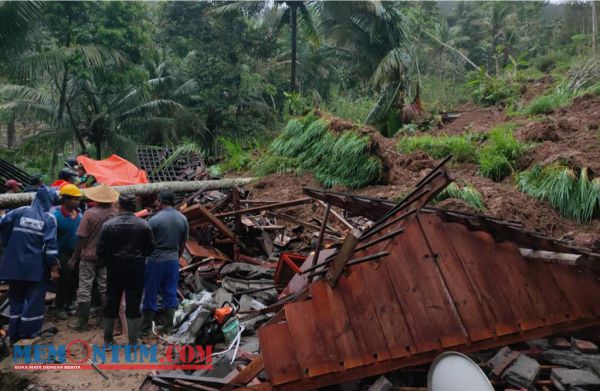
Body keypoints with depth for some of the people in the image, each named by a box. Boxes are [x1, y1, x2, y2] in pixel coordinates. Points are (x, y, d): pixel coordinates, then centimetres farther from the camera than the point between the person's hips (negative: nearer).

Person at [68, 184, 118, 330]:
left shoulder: (90, 213, -14)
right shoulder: (114, 213, -7)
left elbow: (82, 238, -12)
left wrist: (74, 257, -2)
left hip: (89, 255, -3)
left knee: (84, 288, 7)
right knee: (105, 288, 12)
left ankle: (82, 321, 11)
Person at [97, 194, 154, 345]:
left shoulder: (108, 224, -7)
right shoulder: (143, 225, -7)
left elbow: (100, 250, -5)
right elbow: (150, 248, -1)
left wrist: (109, 263, 12)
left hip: (115, 268, 1)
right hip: (136, 269, -1)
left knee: (111, 303, 13)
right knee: (133, 304, 5)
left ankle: (107, 339, 24)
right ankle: (133, 341, 10)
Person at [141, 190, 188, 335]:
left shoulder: (155, 219, -13)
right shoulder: (183, 219, 0)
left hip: (155, 261, -4)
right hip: (173, 261, 4)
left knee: (150, 294, 7)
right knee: (170, 294, 11)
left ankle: (146, 328, 17)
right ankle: (169, 326, 16)